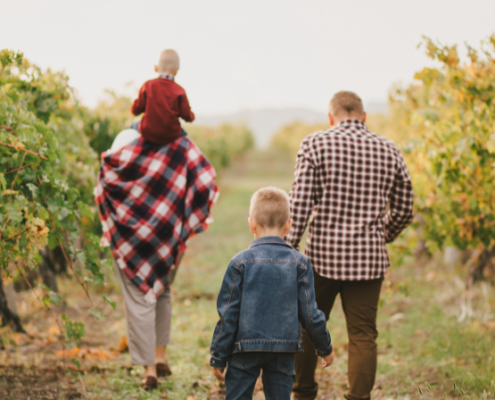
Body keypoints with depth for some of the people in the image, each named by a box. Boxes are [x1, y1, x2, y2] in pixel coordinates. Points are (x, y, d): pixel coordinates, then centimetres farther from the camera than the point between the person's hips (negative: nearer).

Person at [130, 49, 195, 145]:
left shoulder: (148, 86, -8)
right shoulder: (179, 91, -9)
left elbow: (135, 110, -5)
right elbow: (187, 116, -9)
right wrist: (191, 116, 15)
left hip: (147, 133, 0)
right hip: (171, 136, 0)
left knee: (134, 125, 33)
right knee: (183, 133, 34)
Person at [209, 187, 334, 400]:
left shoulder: (241, 262, -6)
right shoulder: (299, 263, -1)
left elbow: (228, 314, -5)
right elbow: (309, 313, 1)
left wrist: (218, 357, 2)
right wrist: (325, 348, 15)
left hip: (245, 347, -2)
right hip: (284, 350, 2)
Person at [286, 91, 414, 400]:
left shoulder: (315, 144, -3)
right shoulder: (389, 151, 6)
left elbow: (300, 205, -9)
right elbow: (404, 210, 11)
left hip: (322, 254, -1)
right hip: (369, 259, 1)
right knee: (363, 335, 6)